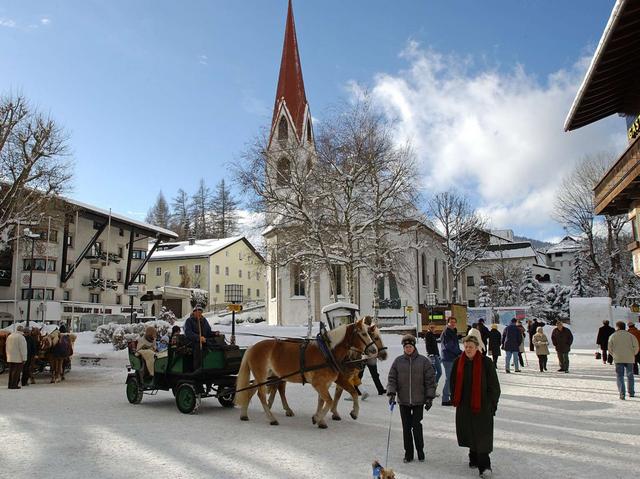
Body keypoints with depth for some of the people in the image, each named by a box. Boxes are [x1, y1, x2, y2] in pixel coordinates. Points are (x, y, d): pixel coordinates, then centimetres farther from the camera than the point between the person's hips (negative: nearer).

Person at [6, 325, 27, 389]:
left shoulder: (9, 336, 12)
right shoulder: (21, 337, -14)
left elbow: (7, 347, 18)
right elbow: (22, 349, -15)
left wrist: (8, 355, 24)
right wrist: (24, 358, -12)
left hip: (10, 358, 8)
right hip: (18, 358, -8)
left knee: (11, 371, 12)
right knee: (16, 371, -4)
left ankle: (10, 384, 15)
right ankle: (14, 385, -4)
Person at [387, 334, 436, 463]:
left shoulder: (423, 361, -3)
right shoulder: (398, 361, 2)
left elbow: (430, 380, 0)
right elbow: (392, 379, 5)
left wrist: (429, 397, -3)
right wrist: (391, 393, -8)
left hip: (418, 401, -2)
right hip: (403, 401, 2)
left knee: (417, 426, -1)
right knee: (406, 427, 8)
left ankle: (420, 452, 19)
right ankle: (408, 453, 20)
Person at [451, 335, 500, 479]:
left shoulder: (486, 362, -9)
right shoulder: (458, 362, 2)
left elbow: (494, 386, -4)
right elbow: (454, 382, 12)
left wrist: (492, 404, -3)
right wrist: (456, 400, 10)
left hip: (482, 406, -4)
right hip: (464, 405, 4)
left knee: (482, 436, -5)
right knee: (469, 433, 15)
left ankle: (484, 466, -1)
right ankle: (474, 457, 34)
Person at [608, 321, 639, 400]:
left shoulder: (613, 336, 4)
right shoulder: (630, 335, 4)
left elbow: (610, 348, 2)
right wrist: (633, 354, 13)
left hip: (618, 359, -1)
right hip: (629, 359, 1)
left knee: (619, 376, 1)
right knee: (630, 375, 17)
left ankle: (622, 393, -12)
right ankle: (631, 392, 25)